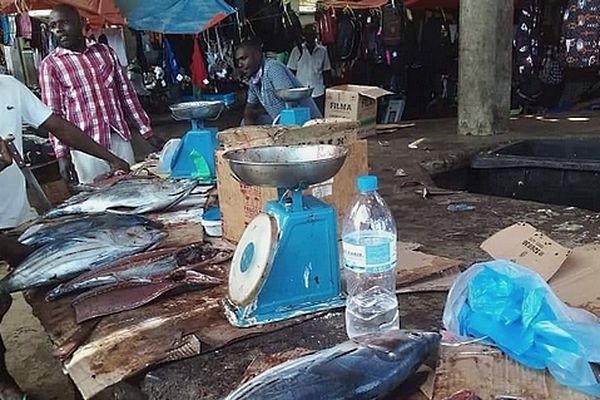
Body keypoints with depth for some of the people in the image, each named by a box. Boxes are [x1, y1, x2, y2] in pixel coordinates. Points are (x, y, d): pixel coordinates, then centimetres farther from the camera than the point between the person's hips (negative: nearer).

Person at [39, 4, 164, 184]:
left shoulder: (104, 52, 10)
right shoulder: (50, 65, 1)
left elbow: (126, 93, 11)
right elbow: (54, 113, -1)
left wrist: (147, 132, 8)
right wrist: (62, 153, -10)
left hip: (120, 139, 3)